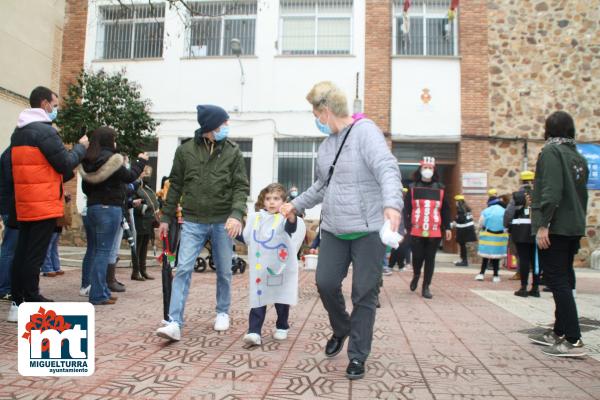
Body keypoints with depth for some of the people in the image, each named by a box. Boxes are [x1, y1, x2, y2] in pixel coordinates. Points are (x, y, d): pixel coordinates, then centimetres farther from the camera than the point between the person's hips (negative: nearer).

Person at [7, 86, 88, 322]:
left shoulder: (18, 132, 17)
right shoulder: (45, 130, -13)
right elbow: (65, 164, -13)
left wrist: (65, 174, 20)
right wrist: (81, 147, 3)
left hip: (24, 204, 9)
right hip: (44, 204, -9)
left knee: (22, 253, 12)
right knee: (35, 256, -5)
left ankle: (18, 302, 19)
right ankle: (31, 304, 1)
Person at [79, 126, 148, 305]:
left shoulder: (88, 161, 9)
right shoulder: (110, 158, -12)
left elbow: (85, 187, 14)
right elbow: (129, 176, -2)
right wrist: (141, 161, 11)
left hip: (93, 208, 8)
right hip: (109, 208, -8)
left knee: (97, 250, 13)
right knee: (103, 251, -4)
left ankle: (102, 290, 19)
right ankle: (98, 295, -1)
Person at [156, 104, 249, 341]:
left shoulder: (233, 152, -1)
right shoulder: (185, 150, 1)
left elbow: (240, 187, -4)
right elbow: (176, 185, 8)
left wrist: (236, 214, -20)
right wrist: (166, 217, 8)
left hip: (222, 222, 0)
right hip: (193, 222, 0)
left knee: (224, 272, 11)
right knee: (183, 269, -7)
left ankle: (222, 312, 31)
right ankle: (175, 323, -3)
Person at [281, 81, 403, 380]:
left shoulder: (365, 131, -10)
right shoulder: (326, 145, 14)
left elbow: (387, 169, -24)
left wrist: (392, 203, -40)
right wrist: (297, 204, 25)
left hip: (368, 231, -6)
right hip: (333, 231, 7)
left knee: (364, 294, 2)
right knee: (326, 283, 4)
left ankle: (358, 356, 18)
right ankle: (341, 329, 33)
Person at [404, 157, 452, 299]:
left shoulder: (440, 188, 8)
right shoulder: (413, 187, 3)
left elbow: (445, 210, 10)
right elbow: (406, 208, 0)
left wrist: (447, 228, 6)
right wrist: (406, 226, -8)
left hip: (435, 232, 1)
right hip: (416, 231, -1)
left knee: (430, 259, 5)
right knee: (417, 257, 1)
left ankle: (426, 287, 15)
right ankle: (416, 275, 32)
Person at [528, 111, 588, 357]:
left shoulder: (551, 151, -8)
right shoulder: (579, 157, 16)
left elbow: (551, 190, -20)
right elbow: (582, 194, 18)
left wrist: (543, 225, -21)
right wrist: (579, 223, 22)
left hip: (555, 228, -9)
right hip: (574, 228, 9)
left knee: (558, 282, -6)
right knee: (564, 281, 14)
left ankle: (574, 341, -5)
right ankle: (559, 333, 24)